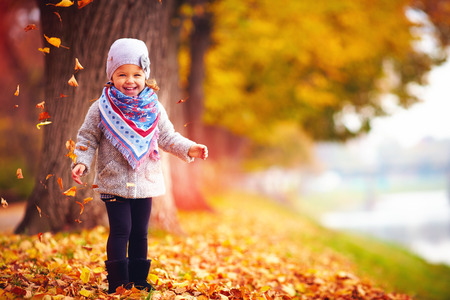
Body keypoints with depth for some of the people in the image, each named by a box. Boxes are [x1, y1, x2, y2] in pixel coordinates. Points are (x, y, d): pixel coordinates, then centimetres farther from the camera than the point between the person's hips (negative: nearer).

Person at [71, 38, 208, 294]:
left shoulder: (154, 109, 3)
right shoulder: (101, 109, -5)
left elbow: (167, 138, 9)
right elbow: (88, 138, 1)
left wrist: (189, 149, -4)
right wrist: (81, 162, -14)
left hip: (146, 183, 3)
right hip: (114, 183, -3)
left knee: (140, 233, 11)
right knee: (120, 231, -5)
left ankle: (139, 280, 24)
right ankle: (119, 282, 6)